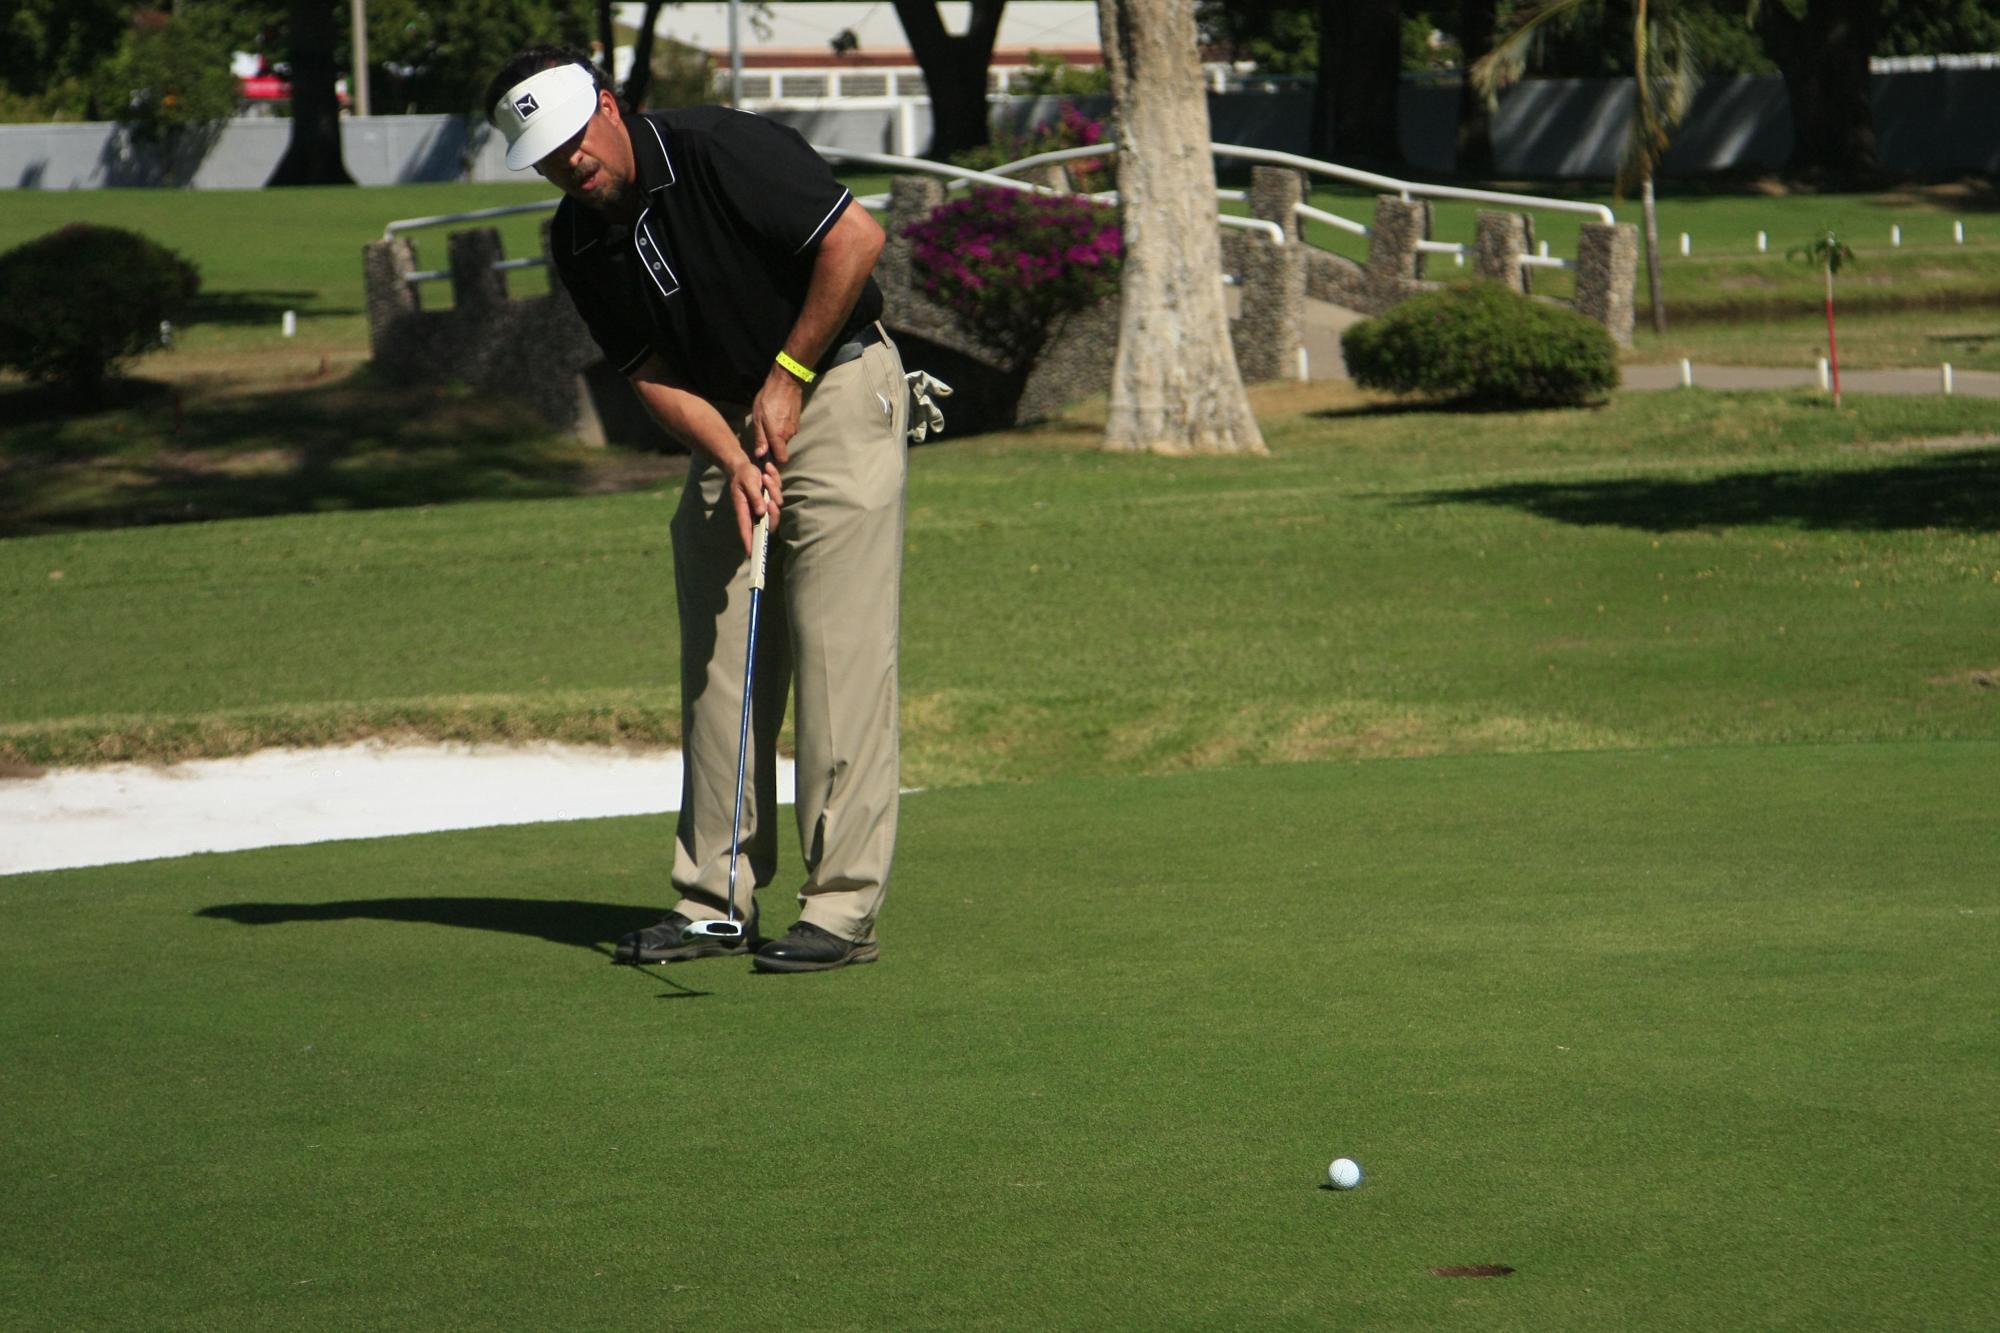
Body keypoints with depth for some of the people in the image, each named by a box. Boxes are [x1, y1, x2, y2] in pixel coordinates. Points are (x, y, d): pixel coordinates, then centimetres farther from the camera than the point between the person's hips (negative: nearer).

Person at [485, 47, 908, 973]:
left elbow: (856, 237, -20)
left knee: (838, 648, -10)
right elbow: (653, 374, 2)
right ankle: (715, 899, 10)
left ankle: (843, 911, -11)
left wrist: (788, 377, -15)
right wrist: (733, 461, -15)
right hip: (728, 420, 7)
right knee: (718, 660, 4)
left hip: (837, 386, -7)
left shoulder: (719, 151, -19)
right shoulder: (579, 243, 0)